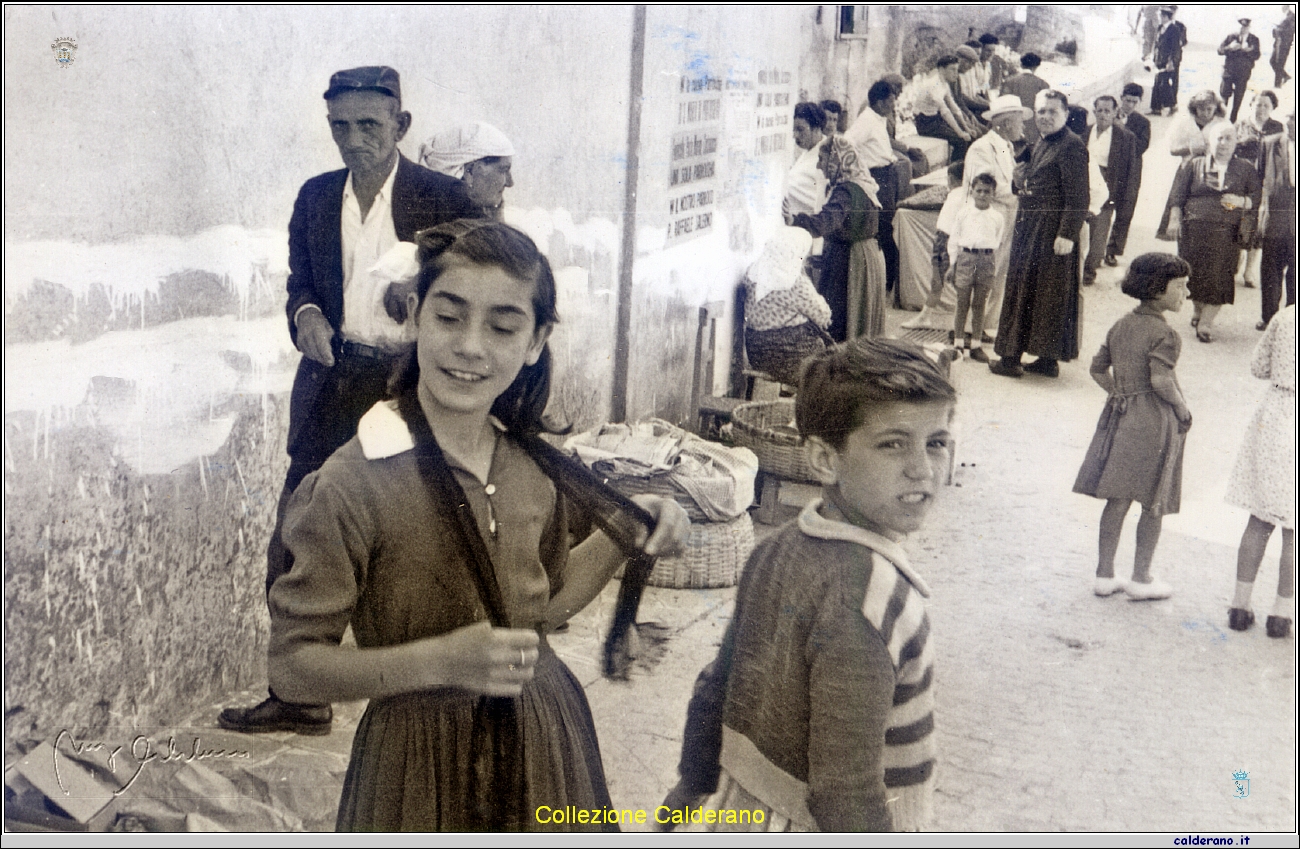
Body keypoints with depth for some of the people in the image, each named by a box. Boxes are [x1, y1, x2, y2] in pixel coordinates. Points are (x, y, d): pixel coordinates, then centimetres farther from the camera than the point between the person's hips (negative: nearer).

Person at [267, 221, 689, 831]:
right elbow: (292, 665, -16)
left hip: (545, 734, 5)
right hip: (424, 762, -5)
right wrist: (439, 661, -27)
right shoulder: (354, 484, -21)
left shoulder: (532, 459, -3)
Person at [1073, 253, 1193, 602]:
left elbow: (1098, 369, 13)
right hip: (1155, 417, -7)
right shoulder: (1162, 332, -14)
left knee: (1117, 498, 11)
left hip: (1121, 413, 7)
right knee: (1155, 501, 6)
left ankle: (1104, 575, 17)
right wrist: (1182, 408, -9)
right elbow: (1161, 379, -23)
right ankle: (1141, 579, 13)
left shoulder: (1121, 326, 9)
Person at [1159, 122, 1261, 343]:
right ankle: (1196, 310, 25)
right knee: (1195, 272, 0)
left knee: (1218, 275, -8)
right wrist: (1174, 220, -6)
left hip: (1227, 231, 0)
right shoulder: (1193, 166, 11)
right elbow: (1177, 195, 6)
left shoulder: (1245, 171, 13)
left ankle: (1206, 321, -1)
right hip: (1195, 227, 0)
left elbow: (1258, 198, 10)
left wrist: (1241, 201, -9)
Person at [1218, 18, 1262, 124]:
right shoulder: (1231, 37, 2)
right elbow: (1220, 50, -1)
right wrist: (1230, 48, -20)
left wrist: (1248, 50, -25)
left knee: (1238, 98, 5)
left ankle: (1233, 119, 18)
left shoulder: (1254, 40, 0)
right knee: (1224, 94, -1)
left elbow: (1256, 56, -7)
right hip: (1229, 70, 0)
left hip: (1243, 74, 0)